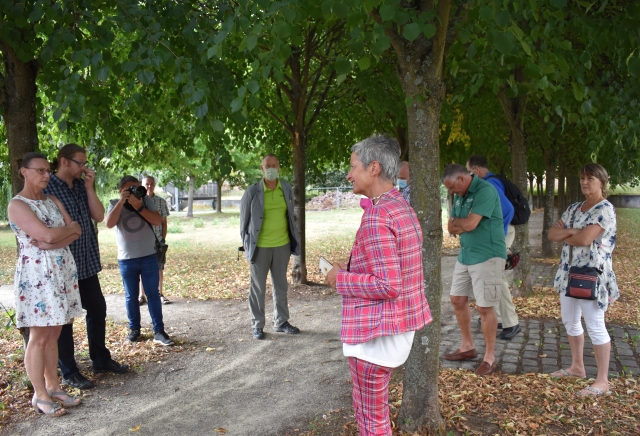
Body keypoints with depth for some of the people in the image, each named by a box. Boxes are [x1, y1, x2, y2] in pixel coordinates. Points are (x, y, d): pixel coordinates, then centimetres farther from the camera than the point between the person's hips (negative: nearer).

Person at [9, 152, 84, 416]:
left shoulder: (53, 201, 13)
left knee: (54, 334, 12)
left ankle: (53, 387, 21)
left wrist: (53, 243, -12)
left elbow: (77, 232, 5)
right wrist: (70, 228, -2)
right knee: (39, 337, -1)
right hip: (36, 274, -7)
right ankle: (39, 395, 8)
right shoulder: (17, 205, -10)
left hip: (62, 271, 7)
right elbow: (47, 235, -20)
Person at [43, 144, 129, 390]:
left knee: (98, 309, 15)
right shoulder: (48, 187, -12)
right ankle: (69, 372, 15)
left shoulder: (82, 185, 8)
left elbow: (99, 216, 1)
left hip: (87, 262, 7)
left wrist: (89, 186, -7)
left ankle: (100, 360, 30)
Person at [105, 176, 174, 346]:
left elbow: (158, 221, -10)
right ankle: (134, 328, 23)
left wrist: (139, 206, -19)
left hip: (149, 256, 0)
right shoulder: (115, 204, 1)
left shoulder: (146, 200, 1)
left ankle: (159, 331, 5)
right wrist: (122, 201, -19)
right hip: (126, 259, 0)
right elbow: (109, 224, -16)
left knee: (153, 294, 2)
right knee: (131, 296, 10)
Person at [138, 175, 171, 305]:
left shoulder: (161, 201, 3)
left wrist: (163, 238, 0)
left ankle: (160, 294, 19)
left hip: (157, 240, 1)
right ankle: (142, 295, 17)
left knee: (159, 268, 7)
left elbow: (164, 222, 5)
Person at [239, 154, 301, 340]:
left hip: (283, 246, 4)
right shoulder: (252, 192, -9)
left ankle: (281, 322, 28)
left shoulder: (286, 189, 2)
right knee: (258, 288, 7)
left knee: (281, 286, 15)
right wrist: (247, 244, -1)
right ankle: (257, 325, 19)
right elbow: (244, 219, -1)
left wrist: (294, 241, 10)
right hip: (260, 247, -4)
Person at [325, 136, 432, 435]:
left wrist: (341, 279, -12)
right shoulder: (403, 209, 7)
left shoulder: (377, 216, -22)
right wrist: (353, 269, 11)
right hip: (398, 324, 10)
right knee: (369, 406, 25)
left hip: (376, 331, -10)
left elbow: (388, 285, -26)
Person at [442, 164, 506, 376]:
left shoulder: (485, 191, -17)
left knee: (485, 307, -4)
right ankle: (467, 346, 30)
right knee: (458, 300, 14)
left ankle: (489, 357, 9)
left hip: (487, 257, -9)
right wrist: (463, 224, -11)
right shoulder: (459, 195, 10)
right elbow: (452, 228, 9)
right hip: (465, 254, 9)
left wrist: (456, 220, -4)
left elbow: (470, 224, -24)